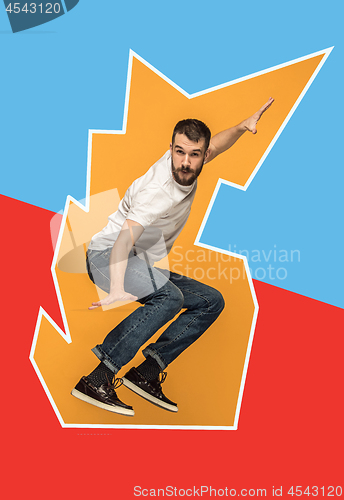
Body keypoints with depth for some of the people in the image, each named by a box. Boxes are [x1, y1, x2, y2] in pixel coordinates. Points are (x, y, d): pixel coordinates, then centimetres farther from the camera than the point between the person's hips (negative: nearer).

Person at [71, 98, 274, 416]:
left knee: (212, 301, -1)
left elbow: (215, 145, 18)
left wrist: (242, 126, 2)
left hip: (146, 265, 9)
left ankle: (146, 373, -9)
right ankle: (96, 381, -30)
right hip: (107, 257, -9)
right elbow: (124, 237, -41)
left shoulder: (189, 169, -3)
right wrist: (117, 289, -57)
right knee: (169, 297, -36)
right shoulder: (158, 191, -27)